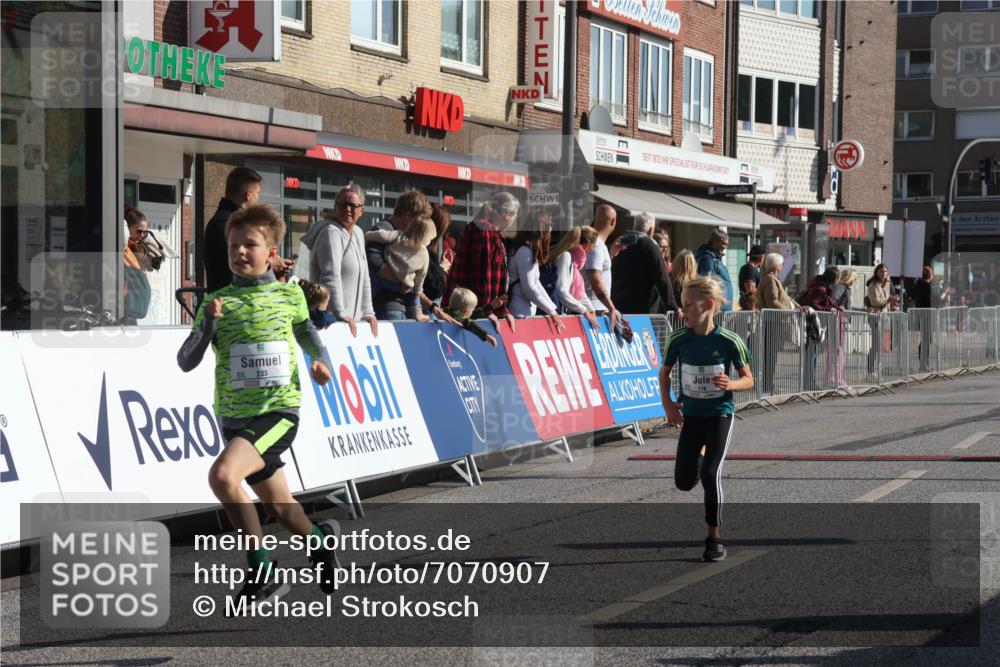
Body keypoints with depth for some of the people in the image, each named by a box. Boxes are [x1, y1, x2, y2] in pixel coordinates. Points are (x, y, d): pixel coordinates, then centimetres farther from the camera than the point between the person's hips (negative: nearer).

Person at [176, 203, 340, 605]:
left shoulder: (289, 295, 3)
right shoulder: (216, 303, 3)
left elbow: (305, 329, 24)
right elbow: (186, 363, -1)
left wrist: (318, 359, 5)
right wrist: (208, 322, -15)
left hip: (278, 410, -4)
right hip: (234, 417, 4)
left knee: (222, 474, -28)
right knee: (278, 506, 15)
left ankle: (261, 569, -16)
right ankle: (318, 539, 49)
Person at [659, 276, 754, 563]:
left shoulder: (729, 341, -15)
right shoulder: (678, 338, -9)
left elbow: (748, 379, -5)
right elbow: (664, 372, 8)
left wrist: (731, 384, -26)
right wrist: (667, 403, -5)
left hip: (719, 414, -3)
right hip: (690, 414, 3)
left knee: (711, 474, -15)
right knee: (684, 482, 3)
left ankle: (715, 537, 0)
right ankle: (696, 462, 41)